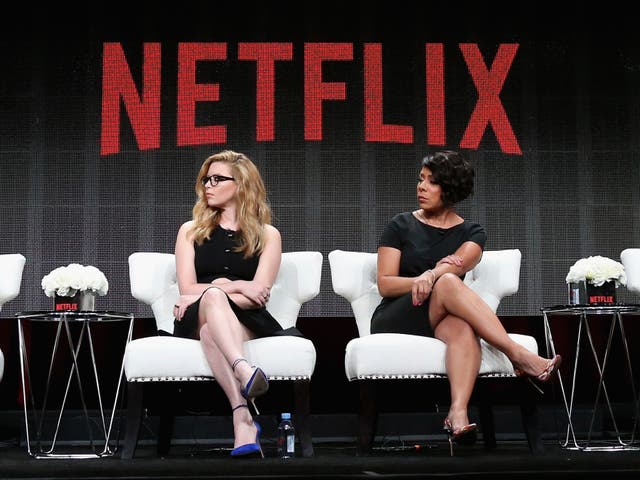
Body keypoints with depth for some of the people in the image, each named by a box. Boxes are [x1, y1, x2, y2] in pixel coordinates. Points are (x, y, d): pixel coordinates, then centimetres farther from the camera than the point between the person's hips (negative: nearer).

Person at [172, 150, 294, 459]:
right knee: (213, 296, -36)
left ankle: (242, 421, -59)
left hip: (245, 321, -1)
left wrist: (205, 293, -11)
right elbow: (187, 289, 4)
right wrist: (233, 286, -12)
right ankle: (244, 371, -64)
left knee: (211, 330, -38)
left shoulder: (267, 235, 12)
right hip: (195, 322, 1)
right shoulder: (191, 231, 18)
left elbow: (257, 296, -2)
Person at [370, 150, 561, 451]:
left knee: (463, 328, -38)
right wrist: (430, 278, -19)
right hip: (394, 321, -1)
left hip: (440, 322, 2)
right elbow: (384, 284, -1)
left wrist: (431, 275, -35)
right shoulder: (401, 226, 11)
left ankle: (458, 414, -58)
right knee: (448, 284, -33)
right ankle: (520, 357, -41)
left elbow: (461, 262, -12)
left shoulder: (471, 233, 13)